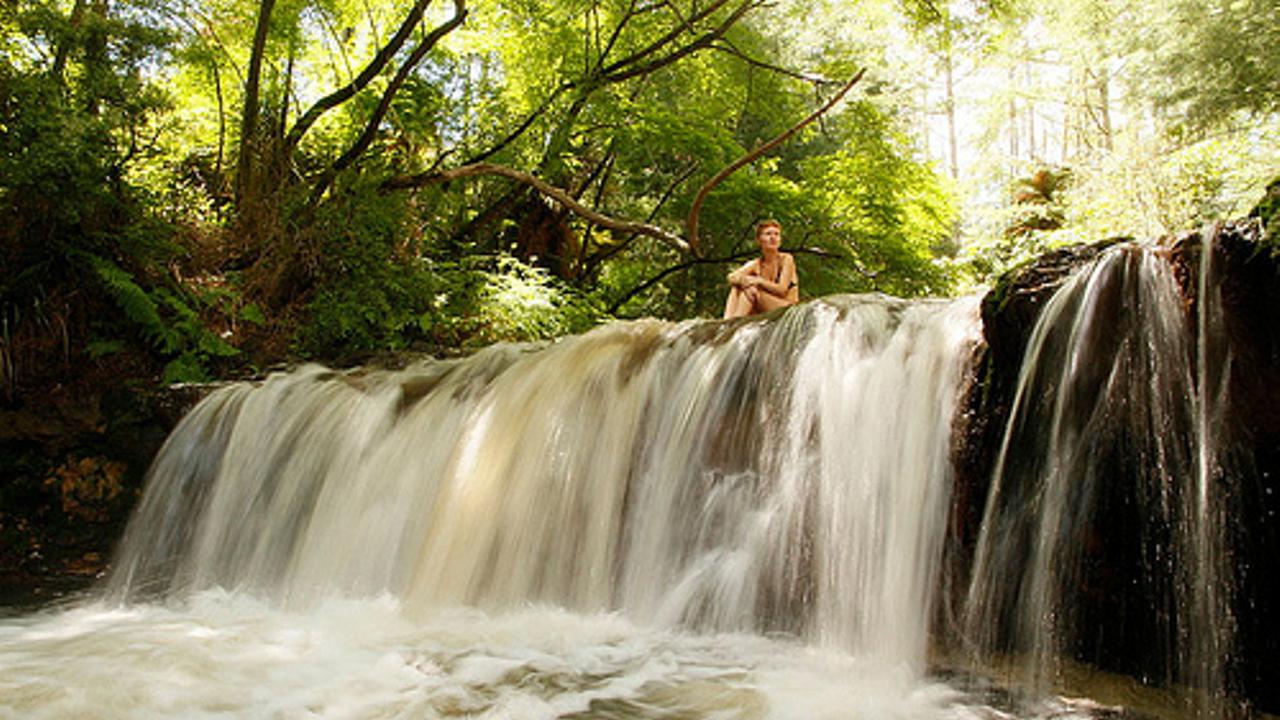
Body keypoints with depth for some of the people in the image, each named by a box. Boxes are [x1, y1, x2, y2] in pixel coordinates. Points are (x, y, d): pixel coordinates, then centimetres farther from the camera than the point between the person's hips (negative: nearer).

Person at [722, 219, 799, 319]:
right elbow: (731, 277, -9)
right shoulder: (755, 264, 6)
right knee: (736, 288, -14)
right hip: (765, 314, 5)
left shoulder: (786, 259, -5)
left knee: (752, 290, -26)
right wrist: (742, 280, -31)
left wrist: (758, 281, -21)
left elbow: (782, 290, -14)